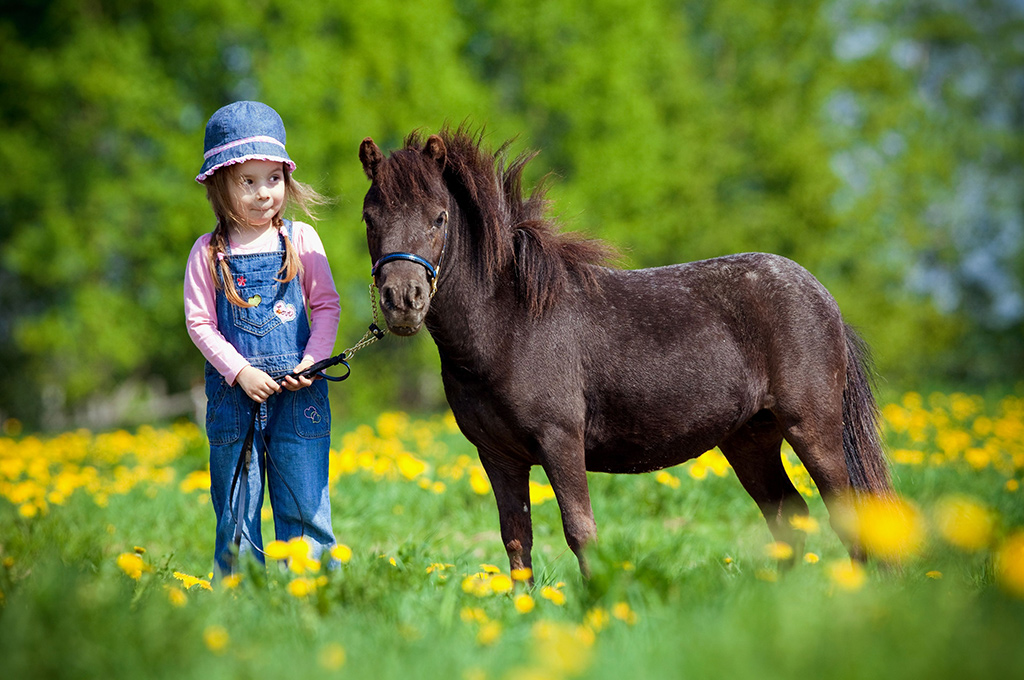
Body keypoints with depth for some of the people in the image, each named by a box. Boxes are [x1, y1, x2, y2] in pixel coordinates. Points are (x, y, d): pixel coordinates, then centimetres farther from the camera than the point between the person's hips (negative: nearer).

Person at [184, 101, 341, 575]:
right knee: (236, 514, 5)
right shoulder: (209, 252, 2)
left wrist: (313, 359, -10)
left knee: (305, 510, 2)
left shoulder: (300, 240, 4)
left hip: (298, 393, 0)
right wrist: (239, 371, -13)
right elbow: (199, 322, -1)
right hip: (234, 393, 0)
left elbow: (327, 306, 6)